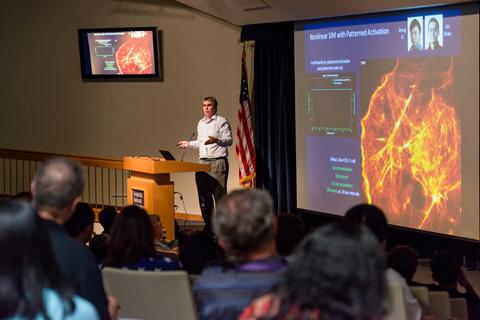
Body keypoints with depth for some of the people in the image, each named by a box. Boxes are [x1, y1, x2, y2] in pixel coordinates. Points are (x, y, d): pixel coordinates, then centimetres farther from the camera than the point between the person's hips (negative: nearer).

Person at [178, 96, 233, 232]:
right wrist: (188, 144, 18)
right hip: (203, 162, 7)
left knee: (219, 195, -9)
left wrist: (216, 140, -26)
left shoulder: (221, 122, -3)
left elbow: (229, 140, -10)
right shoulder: (201, 123, 19)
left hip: (218, 162, -7)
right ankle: (208, 225, 15)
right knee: (204, 197, 8)